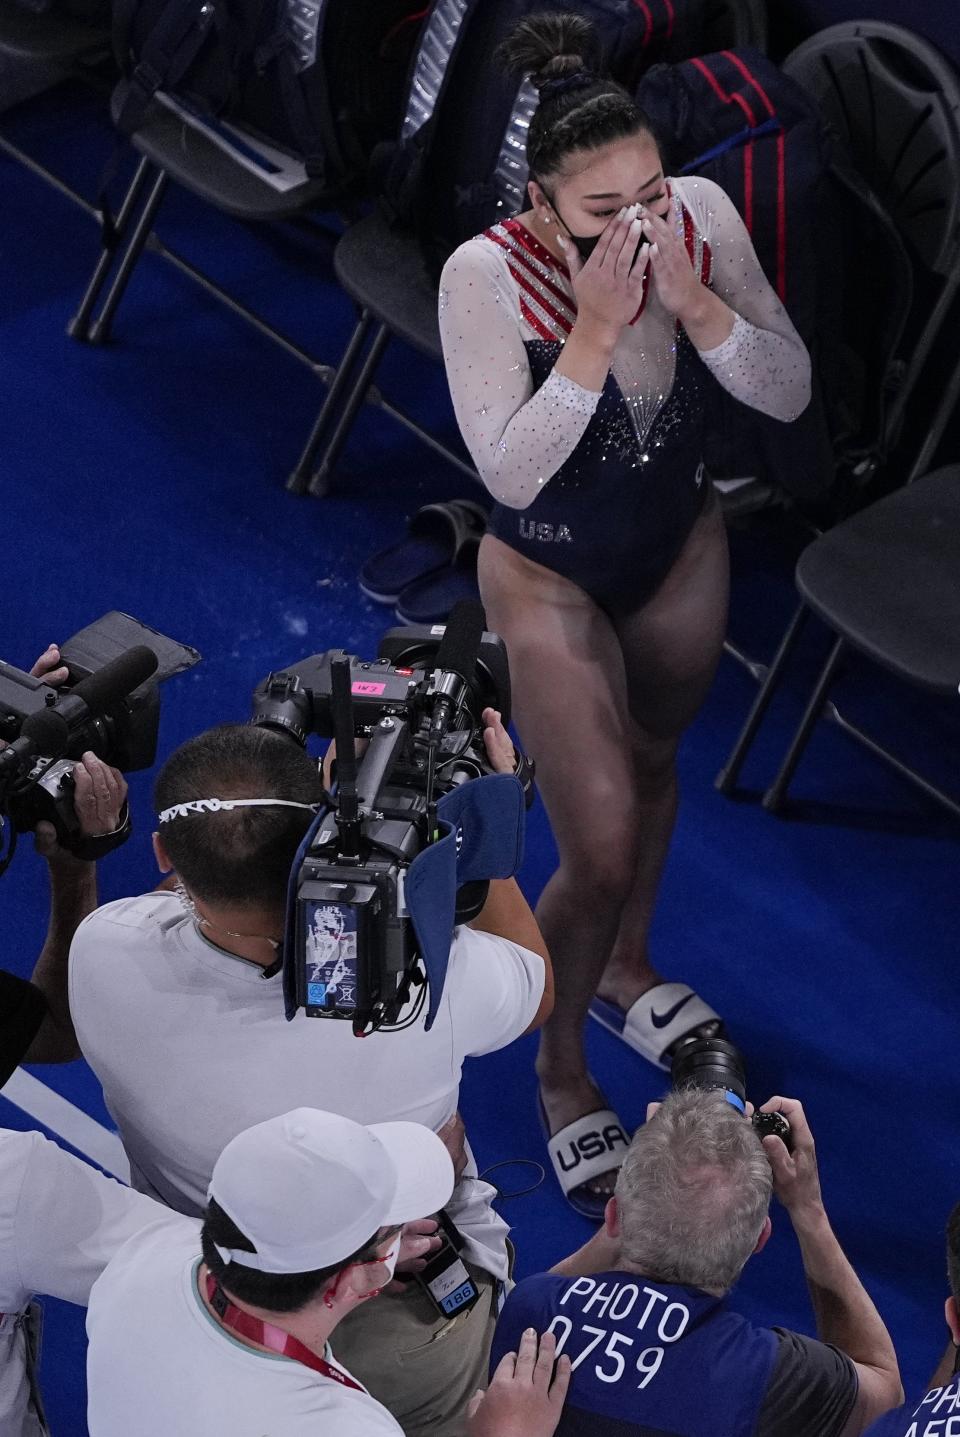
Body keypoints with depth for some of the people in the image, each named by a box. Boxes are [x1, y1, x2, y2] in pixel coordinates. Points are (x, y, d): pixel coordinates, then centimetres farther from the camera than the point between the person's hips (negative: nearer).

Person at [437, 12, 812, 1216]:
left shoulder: (701, 216, -21)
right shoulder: (486, 275, -31)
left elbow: (790, 394, -16)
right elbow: (509, 471, -33)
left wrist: (695, 305, -32)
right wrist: (595, 332, -40)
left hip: (683, 549, 5)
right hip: (551, 577, -5)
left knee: (651, 760, 28)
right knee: (599, 855, -5)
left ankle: (625, 970, 57)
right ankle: (560, 1075, 23)